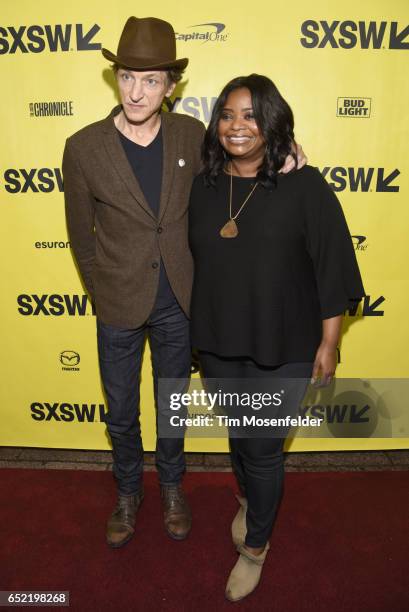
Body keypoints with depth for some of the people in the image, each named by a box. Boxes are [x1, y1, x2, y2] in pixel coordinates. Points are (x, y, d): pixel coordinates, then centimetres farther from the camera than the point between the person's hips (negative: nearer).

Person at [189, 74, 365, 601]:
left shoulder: (304, 187, -12)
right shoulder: (204, 185, 0)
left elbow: (331, 270, -9)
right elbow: (193, 259, 7)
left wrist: (328, 345, -8)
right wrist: (195, 332, 12)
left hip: (282, 349, -4)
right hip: (217, 343, 4)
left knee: (264, 449, 9)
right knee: (238, 433, 23)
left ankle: (255, 546, 37)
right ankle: (248, 500, 55)